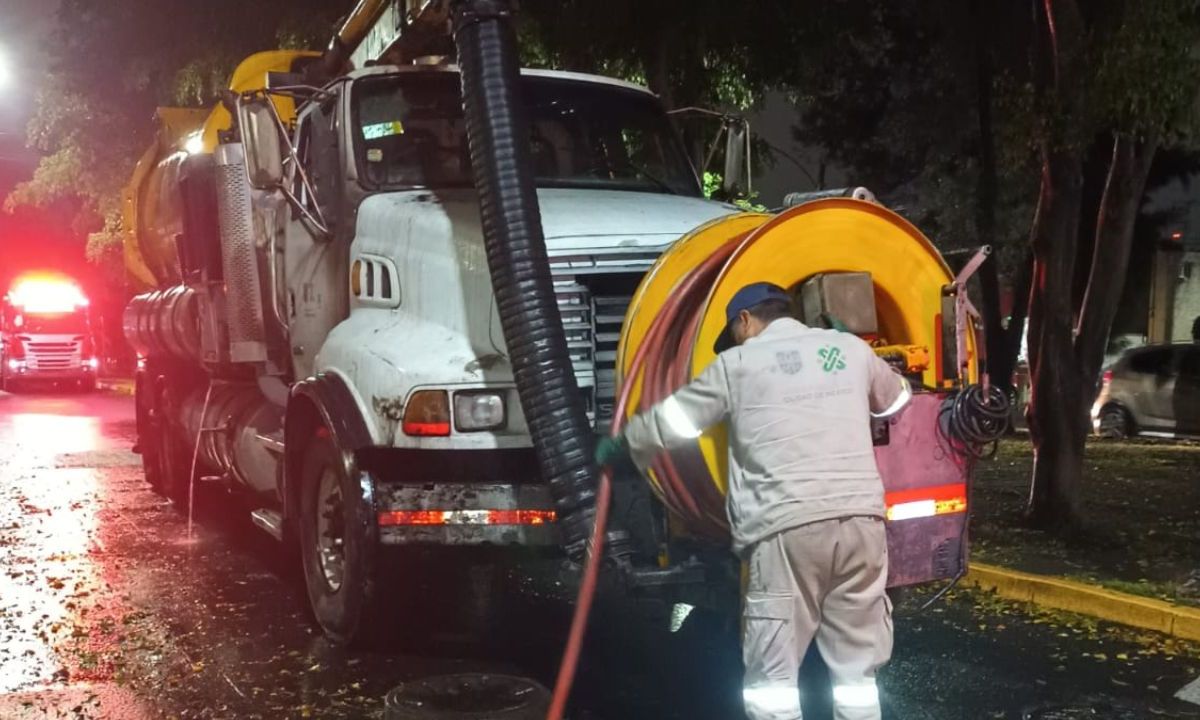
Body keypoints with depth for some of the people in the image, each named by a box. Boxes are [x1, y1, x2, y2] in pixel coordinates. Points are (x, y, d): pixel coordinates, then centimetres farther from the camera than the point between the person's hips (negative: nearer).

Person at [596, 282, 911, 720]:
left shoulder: (738, 363, 7)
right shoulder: (852, 348, 17)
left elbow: (671, 420, 16)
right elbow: (897, 398, 36)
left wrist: (618, 445, 33)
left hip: (787, 527, -4)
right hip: (861, 519, 4)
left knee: (772, 677, 4)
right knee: (857, 670, 15)